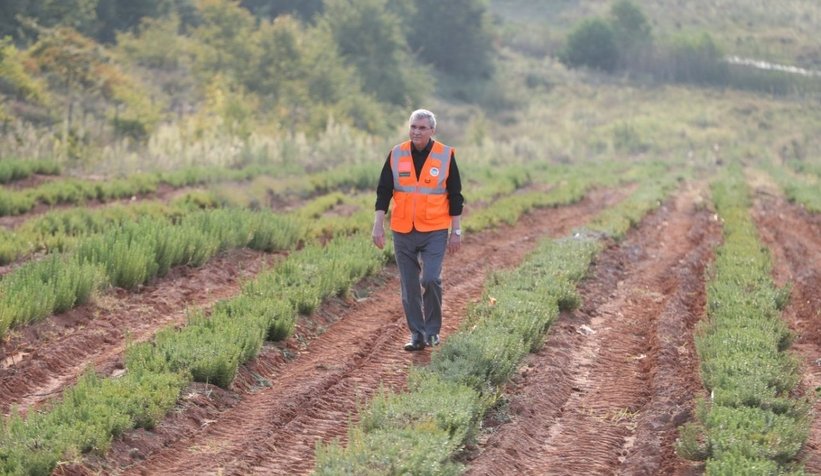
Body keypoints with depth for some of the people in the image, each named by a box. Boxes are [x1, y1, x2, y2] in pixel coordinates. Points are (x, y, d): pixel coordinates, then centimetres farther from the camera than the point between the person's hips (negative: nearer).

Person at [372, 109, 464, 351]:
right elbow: (383, 192, 6)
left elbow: (455, 196, 3)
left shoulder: (445, 155, -1)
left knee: (430, 279, -15)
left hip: (434, 232, -2)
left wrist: (456, 231, 1)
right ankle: (417, 335, 14)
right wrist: (378, 225, -1)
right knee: (409, 287, 5)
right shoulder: (396, 154, 3)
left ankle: (433, 330, 4)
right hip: (403, 232, 2)